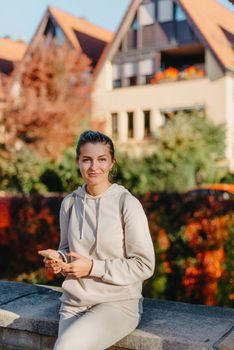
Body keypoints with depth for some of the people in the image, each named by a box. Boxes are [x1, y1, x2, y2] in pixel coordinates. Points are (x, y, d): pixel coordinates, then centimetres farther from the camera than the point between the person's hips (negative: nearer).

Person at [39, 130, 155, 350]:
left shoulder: (127, 204, -10)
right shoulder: (69, 203, 5)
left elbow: (144, 266, -9)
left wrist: (92, 267, -15)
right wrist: (59, 259, -4)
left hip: (118, 302, -4)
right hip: (73, 302, 4)